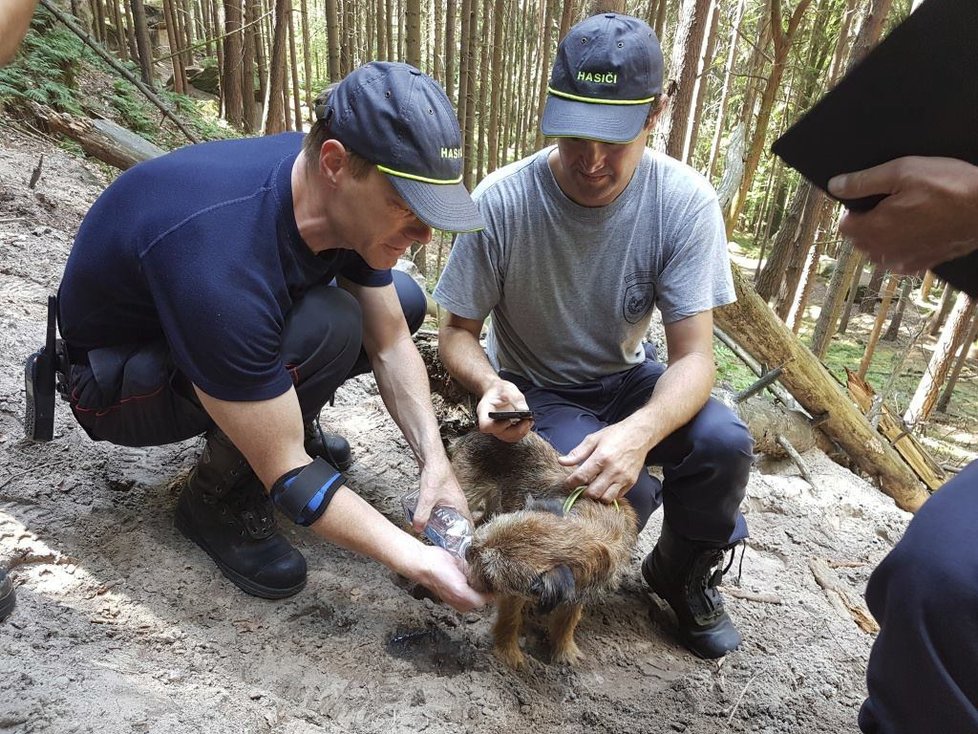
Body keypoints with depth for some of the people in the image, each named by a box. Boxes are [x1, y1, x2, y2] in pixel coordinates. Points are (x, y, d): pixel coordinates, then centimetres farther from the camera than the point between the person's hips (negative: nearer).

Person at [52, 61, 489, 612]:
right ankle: (218, 501, -9)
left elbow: (391, 344, -10)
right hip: (118, 381, -6)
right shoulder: (224, 265, -41)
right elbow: (286, 475, -33)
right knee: (328, 327, -34)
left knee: (404, 303, -4)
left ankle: (280, 415, 11)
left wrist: (435, 461, -20)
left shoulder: (347, 197, -18)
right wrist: (416, 560, -31)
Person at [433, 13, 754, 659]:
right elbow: (458, 332, -11)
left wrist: (638, 431, -40)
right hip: (534, 391, -1)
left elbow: (694, 357, -19)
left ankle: (685, 572, 9)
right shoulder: (501, 202, -22)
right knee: (624, 491, -29)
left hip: (627, 377, 2)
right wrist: (490, 386, -34)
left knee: (724, 443, -26)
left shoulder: (686, 201, -18)